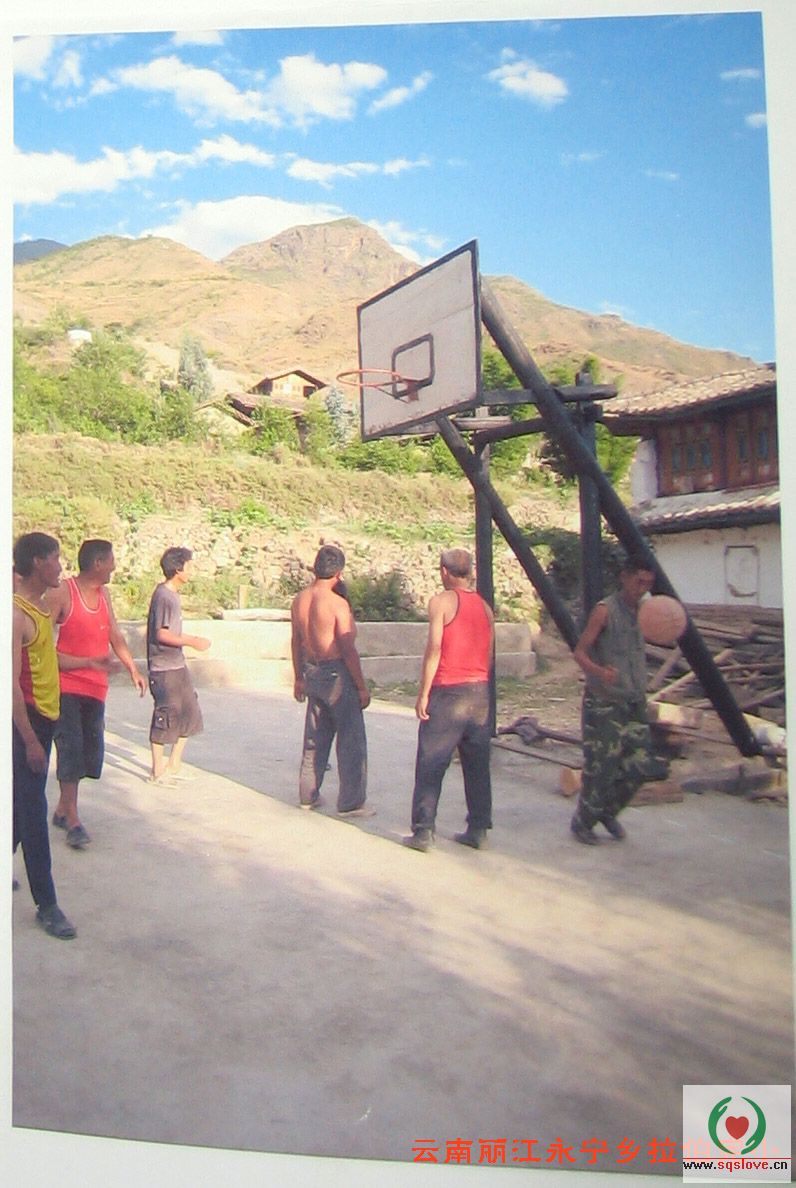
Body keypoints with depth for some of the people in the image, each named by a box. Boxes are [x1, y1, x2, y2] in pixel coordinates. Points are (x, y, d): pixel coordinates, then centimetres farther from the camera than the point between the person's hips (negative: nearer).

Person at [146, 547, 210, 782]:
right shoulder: (162, 596, -16)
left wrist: (192, 640, 17)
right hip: (163, 668, -10)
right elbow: (161, 634, -21)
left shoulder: (173, 594, 13)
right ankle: (157, 771, 10)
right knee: (166, 716, -2)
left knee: (189, 713, 12)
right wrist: (192, 642, -19)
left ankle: (173, 765, 22)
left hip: (177, 664, 10)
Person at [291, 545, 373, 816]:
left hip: (312, 672, 7)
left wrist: (298, 678, 23)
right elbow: (348, 649, -17)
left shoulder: (299, 600, 4)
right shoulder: (337, 603, -18)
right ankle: (350, 803, 5)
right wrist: (362, 687, -10)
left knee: (315, 736, 17)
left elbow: (296, 642, 12)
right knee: (351, 739, 2)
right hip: (337, 674, -7)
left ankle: (308, 795, 25)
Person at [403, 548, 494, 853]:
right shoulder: (485, 606, 11)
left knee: (430, 767, 2)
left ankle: (423, 832, 3)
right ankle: (478, 830, 17)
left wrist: (423, 694, -9)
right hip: (480, 691, 6)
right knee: (478, 765, 12)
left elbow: (434, 649, -13)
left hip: (448, 691, -5)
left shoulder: (442, 601, -7)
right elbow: (489, 654, 13)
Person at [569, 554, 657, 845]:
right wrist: (599, 671, -33)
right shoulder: (605, 610, -11)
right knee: (600, 768, -2)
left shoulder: (642, 612, 11)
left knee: (639, 765, 4)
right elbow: (579, 651, -16)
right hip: (604, 704, -7)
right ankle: (582, 822, 20)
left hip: (634, 703, 7)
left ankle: (608, 813, 28)